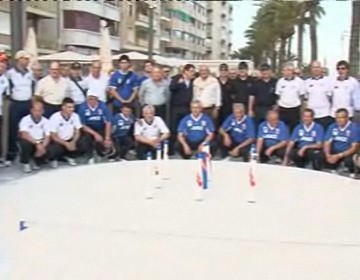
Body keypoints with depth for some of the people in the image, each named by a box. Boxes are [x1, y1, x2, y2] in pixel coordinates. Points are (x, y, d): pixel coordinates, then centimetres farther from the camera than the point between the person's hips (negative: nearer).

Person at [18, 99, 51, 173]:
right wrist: (37, 143, -34)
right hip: (28, 142, -2)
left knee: (47, 150, -27)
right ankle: (25, 164, -7)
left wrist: (42, 146, -28)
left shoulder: (45, 121, -5)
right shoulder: (25, 119, -13)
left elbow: (47, 137, -8)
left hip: (41, 143, 2)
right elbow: (24, 135, -24)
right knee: (25, 144, -35)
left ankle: (37, 162, 10)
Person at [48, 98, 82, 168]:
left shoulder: (75, 116, -8)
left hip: (70, 140, 4)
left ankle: (69, 156, 10)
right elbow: (53, 136, -16)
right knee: (55, 151, -35)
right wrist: (66, 144, -27)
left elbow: (77, 132, -2)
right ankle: (53, 159, 6)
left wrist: (73, 142, -22)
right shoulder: (55, 117, -19)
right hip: (58, 141, -4)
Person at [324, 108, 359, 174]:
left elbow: (354, 148, -14)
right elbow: (327, 143, 1)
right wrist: (328, 155, -20)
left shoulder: (354, 128, -10)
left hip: (348, 153, -4)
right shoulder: (332, 127, 3)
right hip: (334, 152, 4)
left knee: (349, 161, -36)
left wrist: (339, 156, -25)